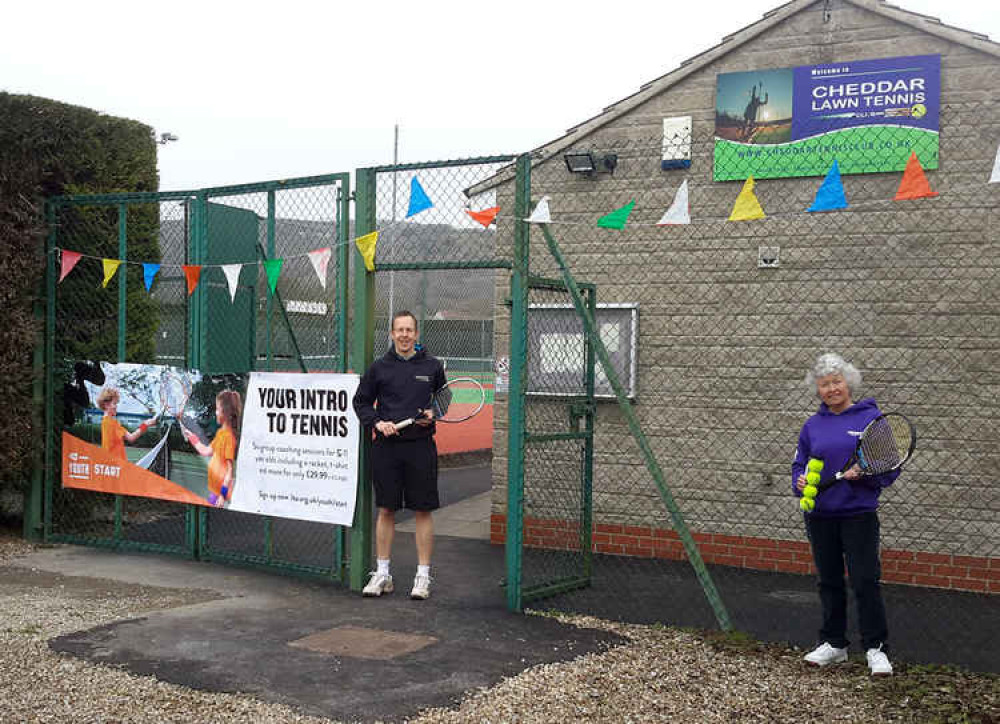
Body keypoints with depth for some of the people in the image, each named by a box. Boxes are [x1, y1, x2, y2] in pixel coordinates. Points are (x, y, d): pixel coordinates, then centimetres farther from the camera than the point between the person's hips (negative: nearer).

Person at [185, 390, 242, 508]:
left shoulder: (229, 436, -18)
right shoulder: (220, 432, 9)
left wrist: (223, 495, -22)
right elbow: (207, 451, 24)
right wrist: (191, 437, 27)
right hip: (214, 489, 9)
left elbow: (230, 470, -20)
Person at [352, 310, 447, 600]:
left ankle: (423, 576, 10)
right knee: (385, 510, 7)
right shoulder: (379, 367, 4)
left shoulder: (433, 366, 4)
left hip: (421, 447, 0)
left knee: (423, 511, 2)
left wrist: (433, 415, -5)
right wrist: (376, 422, -6)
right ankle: (382, 574, 16)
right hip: (386, 446, 1)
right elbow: (361, 401, 10)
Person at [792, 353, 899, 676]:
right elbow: (799, 465, 14)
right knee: (829, 582, 12)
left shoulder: (872, 418, -3)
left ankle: (876, 648, 5)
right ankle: (833, 643, 24)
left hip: (859, 515, -4)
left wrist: (865, 474, -19)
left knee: (865, 582, -6)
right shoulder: (812, 425, 9)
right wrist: (800, 482, -7)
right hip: (820, 516, 4)